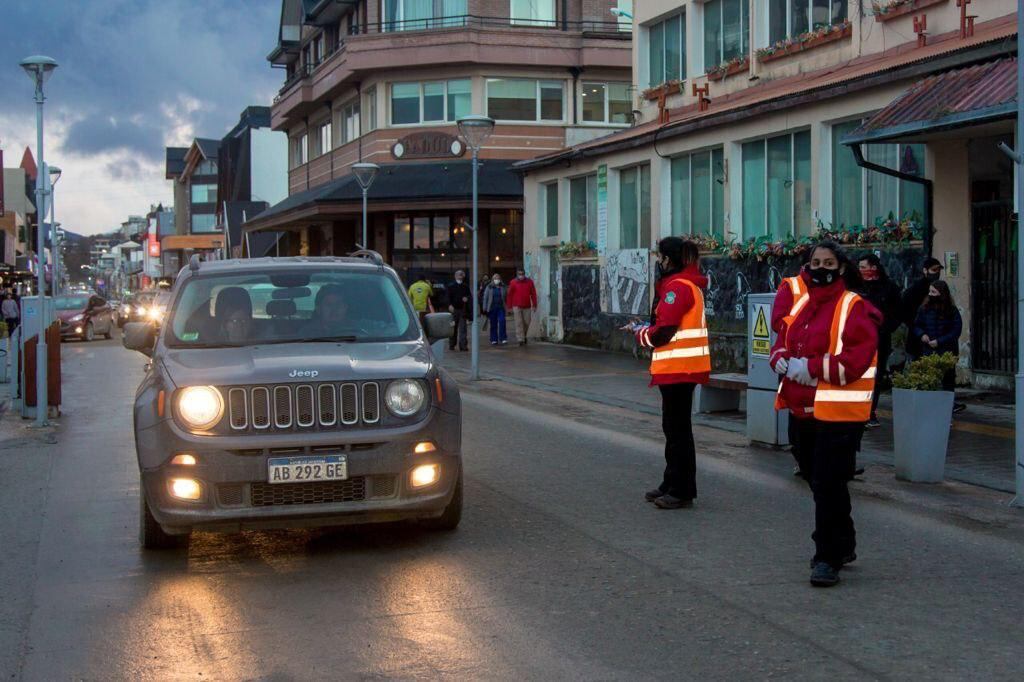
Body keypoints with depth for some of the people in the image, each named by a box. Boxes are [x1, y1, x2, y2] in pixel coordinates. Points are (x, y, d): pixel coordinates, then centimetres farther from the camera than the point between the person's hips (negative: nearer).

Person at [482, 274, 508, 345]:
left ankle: (503, 338, -9)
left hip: (501, 308, 0)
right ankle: (494, 340, 10)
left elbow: (506, 297, 8)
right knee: (493, 324, 3)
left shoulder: (503, 287, 8)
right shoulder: (489, 288, 4)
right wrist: (485, 309, -2)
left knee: (502, 321, -13)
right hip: (492, 308, 0)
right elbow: (485, 298, 4)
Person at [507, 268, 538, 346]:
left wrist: (534, 305, 2)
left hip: (527, 307, 2)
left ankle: (524, 336, 32)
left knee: (527, 322, 8)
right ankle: (521, 340, -5)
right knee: (519, 323, -6)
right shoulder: (513, 283, -1)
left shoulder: (529, 282, 3)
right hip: (517, 307, -2)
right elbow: (510, 295, 3)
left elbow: (533, 294, 6)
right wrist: (510, 307, 1)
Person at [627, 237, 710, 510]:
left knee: (677, 429, -5)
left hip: (678, 368, -10)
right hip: (679, 367, 10)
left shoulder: (677, 287, -17)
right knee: (675, 428, 17)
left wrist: (639, 332, -3)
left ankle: (682, 492, 0)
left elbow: (662, 332, -21)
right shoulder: (687, 283, 15)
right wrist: (644, 327, 5)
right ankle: (672, 485, 26)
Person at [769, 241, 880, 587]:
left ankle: (829, 558, 1)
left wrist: (811, 367, -19)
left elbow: (856, 360, -19)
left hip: (839, 413, -8)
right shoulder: (802, 306, 13)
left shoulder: (855, 309, -9)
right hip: (802, 410, 8)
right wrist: (783, 361, -5)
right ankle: (843, 545, 33)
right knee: (819, 483, 17)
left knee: (828, 486, -7)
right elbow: (781, 344, 18)